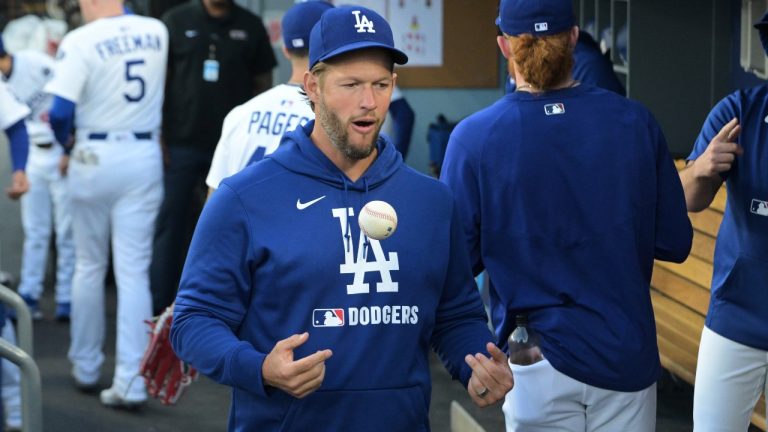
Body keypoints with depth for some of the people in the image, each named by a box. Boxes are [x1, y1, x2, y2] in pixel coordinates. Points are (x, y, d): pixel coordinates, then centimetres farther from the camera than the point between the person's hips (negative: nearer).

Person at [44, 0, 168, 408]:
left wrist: (66, 144, 2)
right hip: (144, 158, 2)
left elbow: (59, 112, -15)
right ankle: (131, 381, -4)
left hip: (93, 159, -2)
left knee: (89, 267, 14)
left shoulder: (80, 40, -12)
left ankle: (86, 367, 26)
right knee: (133, 271, 1)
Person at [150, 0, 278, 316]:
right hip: (180, 145, -1)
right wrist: (158, 138, -4)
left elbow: (263, 85, 9)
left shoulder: (250, 27, 6)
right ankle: (159, 307, 5)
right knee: (170, 224, 0)